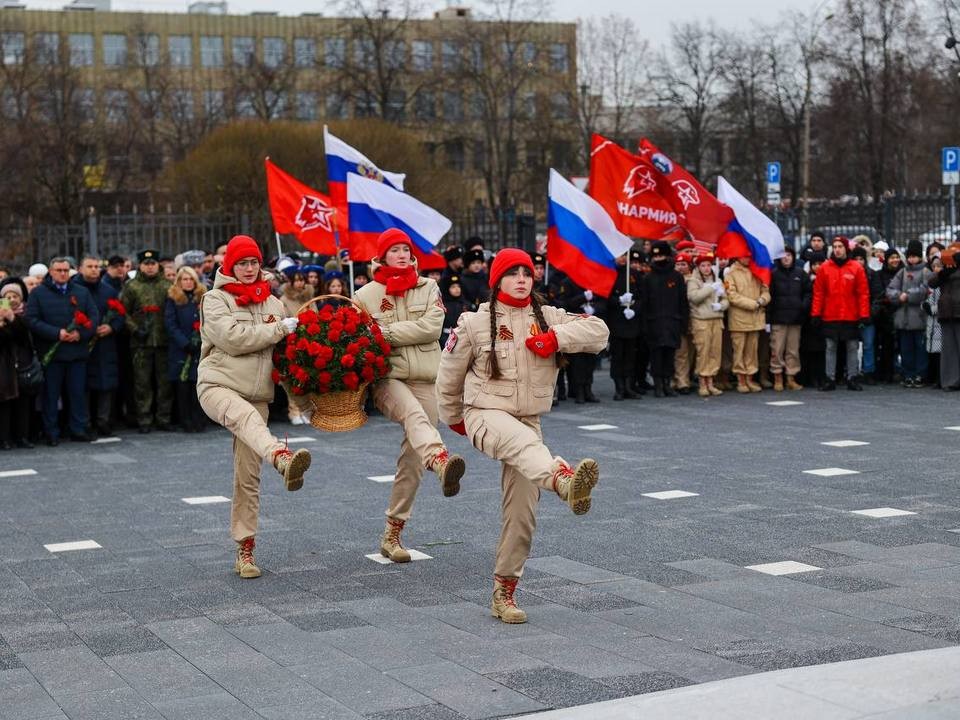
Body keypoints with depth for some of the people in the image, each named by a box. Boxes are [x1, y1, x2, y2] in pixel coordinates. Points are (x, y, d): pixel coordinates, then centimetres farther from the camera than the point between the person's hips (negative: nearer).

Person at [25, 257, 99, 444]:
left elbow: (94, 316, 6)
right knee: (51, 394, 2)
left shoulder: (82, 292, 11)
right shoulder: (38, 294, 2)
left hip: (77, 351, 2)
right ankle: (51, 433, 10)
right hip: (50, 352, -2)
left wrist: (81, 333, -11)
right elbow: (32, 320, -7)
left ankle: (79, 429, 14)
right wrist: (57, 333, -16)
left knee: (78, 392, 6)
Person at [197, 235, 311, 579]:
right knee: (246, 417, -39)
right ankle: (284, 458, -69)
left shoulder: (273, 304, 15)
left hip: (257, 393, 5)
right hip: (217, 385, -5)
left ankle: (245, 549, 8)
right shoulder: (216, 299, 1)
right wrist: (279, 329, -11)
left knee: (248, 475, 2)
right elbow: (232, 337, -15)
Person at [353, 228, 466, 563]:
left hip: (424, 378, 3)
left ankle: (392, 533, 11)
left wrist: (386, 332, -12)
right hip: (386, 377, -2)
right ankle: (442, 461, -65)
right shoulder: (366, 295, 4)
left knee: (413, 458, 2)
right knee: (414, 415, -35)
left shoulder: (428, 288, 7)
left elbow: (431, 327, -8)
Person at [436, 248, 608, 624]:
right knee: (523, 441, -40)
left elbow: (598, 331, -7)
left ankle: (504, 593, 13)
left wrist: (556, 338, -20)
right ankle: (566, 480, -73)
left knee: (521, 514, 2)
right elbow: (449, 375, 10)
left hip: (528, 422, 5)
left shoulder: (548, 318, 4)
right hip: (485, 415, -4)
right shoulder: (475, 323, -3)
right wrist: (453, 418, 21)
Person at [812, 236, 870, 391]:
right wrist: (816, 314, -2)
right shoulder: (824, 268, 2)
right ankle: (830, 379, 9)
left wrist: (864, 315, -7)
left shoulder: (856, 268, -1)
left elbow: (863, 293, -2)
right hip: (830, 317, 1)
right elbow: (818, 293, 3)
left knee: (852, 348, 5)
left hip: (851, 317, -1)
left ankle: (852, 379, 12)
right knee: (830, 348, 4)